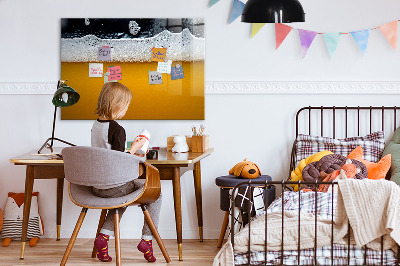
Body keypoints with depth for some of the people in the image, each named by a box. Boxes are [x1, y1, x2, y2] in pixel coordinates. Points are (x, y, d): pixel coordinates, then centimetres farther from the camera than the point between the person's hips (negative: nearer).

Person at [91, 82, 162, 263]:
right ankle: (147, 239, 9)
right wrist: (134, 149, -7)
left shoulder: (95, 126, 6)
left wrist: (130, 154, 19)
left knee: (123, 196, 36)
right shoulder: (117, 129, -20)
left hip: (97, 186, 8)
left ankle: (104, 236, 19)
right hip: (114, 186, -8)